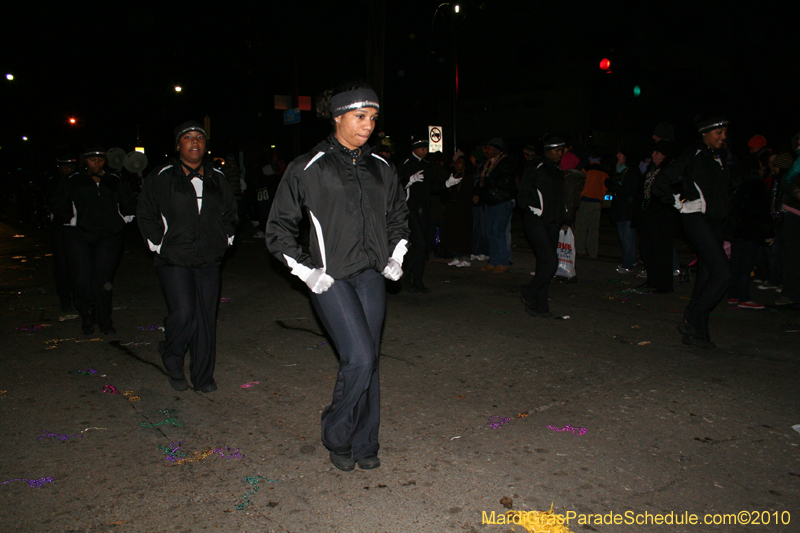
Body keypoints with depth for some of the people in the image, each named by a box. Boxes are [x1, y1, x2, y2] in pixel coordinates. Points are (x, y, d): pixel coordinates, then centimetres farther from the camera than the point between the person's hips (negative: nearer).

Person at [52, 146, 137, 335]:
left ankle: (104, 321, 8)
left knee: (103, 278, -4)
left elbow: (129, 205, 21)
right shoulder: (73, 182, 11)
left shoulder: (115, 181, 14)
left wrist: (121, 220, 9)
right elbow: (59, 207, 14)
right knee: (82, 279, -9)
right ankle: (86, 318, 11)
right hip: (80, 236, 0)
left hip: (109, 236, 0)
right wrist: (71, 221, 3)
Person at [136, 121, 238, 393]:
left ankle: (203, 377, 17)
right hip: (174, 261, -3)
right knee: (183, 315, -12)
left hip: (209, 260, 4)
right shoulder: (161, 177, 1)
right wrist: (158, 244, 0)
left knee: (206, 319, 4)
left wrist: (225, 239, 13)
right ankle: (172, 361, 19)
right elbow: (146, 214, 6)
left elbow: (230, 213, 24)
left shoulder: (217, 178, 12)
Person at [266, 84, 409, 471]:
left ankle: (364, 444, 25)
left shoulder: (381, 169, 11)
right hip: (330, 279, -5)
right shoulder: (307, 168, -4)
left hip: (371, 276, 5)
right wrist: (304, 270, -6)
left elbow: (398, 215, 27)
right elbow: (279, 226, 1)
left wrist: (396, 255, 14)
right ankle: (336, 436, 12)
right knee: (360, 358, -13)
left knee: (367, 360, 8)